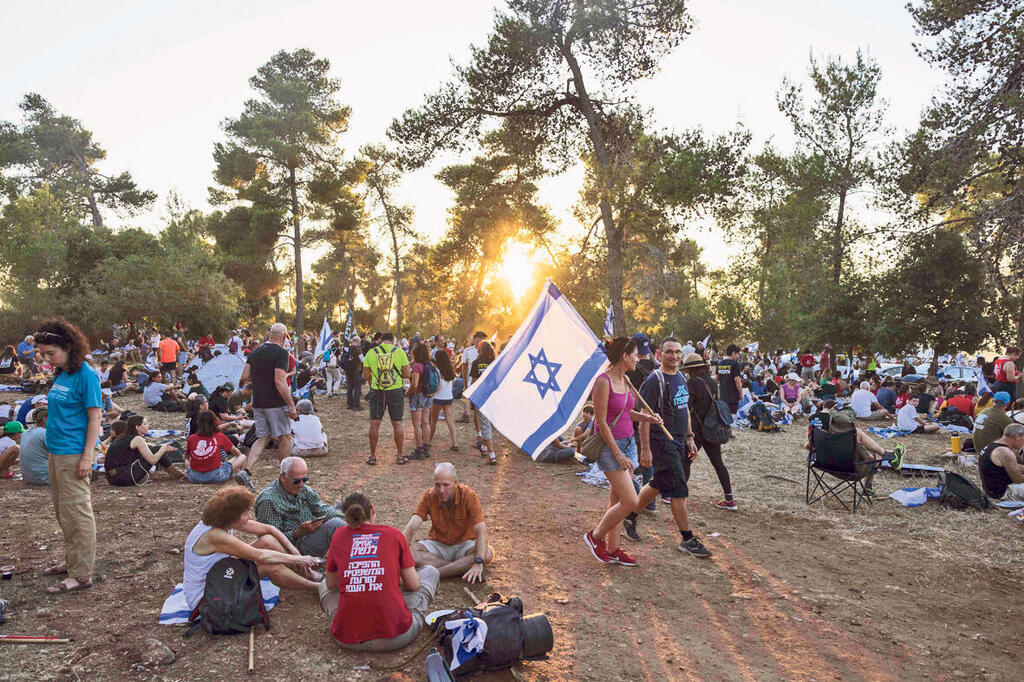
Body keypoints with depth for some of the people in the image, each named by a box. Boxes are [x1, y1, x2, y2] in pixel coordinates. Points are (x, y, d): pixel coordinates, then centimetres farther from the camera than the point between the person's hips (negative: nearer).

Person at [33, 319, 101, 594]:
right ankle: (73, 561, 32)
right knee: (63, 512, 18)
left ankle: (82, 574, 6)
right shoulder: (60, 375, 11)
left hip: (74, 453, -9)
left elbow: (95, 416, -15)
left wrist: (87, 457, -18)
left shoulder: (85, 374, -14)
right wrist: (51, 447, 15)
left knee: (76, 512, -2)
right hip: (56, 452, 9)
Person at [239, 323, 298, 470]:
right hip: (276, 403, -6)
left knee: (262, 438, 14)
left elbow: (244, 377, 8)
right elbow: (280, 382, -22)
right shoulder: (281, 353, -13)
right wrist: (291, 405, -19)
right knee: (285, 437, 8)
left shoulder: (255, 351, 9)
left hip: (257, 403, 7)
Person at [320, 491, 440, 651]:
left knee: (324, 585, 33)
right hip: (394, 636, -2)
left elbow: (331, 584, 16)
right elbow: (413, 584, 5)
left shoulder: (340, 535, 6)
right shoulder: (393, 534, 1)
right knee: (431, 572, 21)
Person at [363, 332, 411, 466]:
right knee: (397, 424, 9)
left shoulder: (371, 352, 1)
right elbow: (406, 374, -1)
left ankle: (373, 456, 12)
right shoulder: (399, 352, -1)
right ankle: (400, 456, 15)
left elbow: (365, 376, 2)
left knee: (374, 424, 8)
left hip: (377, 391, 0)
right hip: (396, 391, 0)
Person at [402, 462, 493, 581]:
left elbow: (481, 531, -28)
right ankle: (462, 568, -26)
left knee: (487, 554, -32)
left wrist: (478, 563, -42)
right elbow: (412, 527, -22)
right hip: (437, 544, 2)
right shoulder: (428, 496, -15)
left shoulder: (468, 495, -21)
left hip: (464, 544, -2)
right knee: (409, 554, -28)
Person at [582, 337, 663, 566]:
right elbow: (601, 422, -18)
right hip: (610, 445, -8)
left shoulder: (624, 380, 7)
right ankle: (595, 536, 10)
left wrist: (647, 417, 4)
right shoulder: (603, 381, -18)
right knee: (629, 501, -10)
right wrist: (617, 454, -18)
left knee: (617, 500, 13)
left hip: (628, 443, 8)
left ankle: (612, 549, 23)